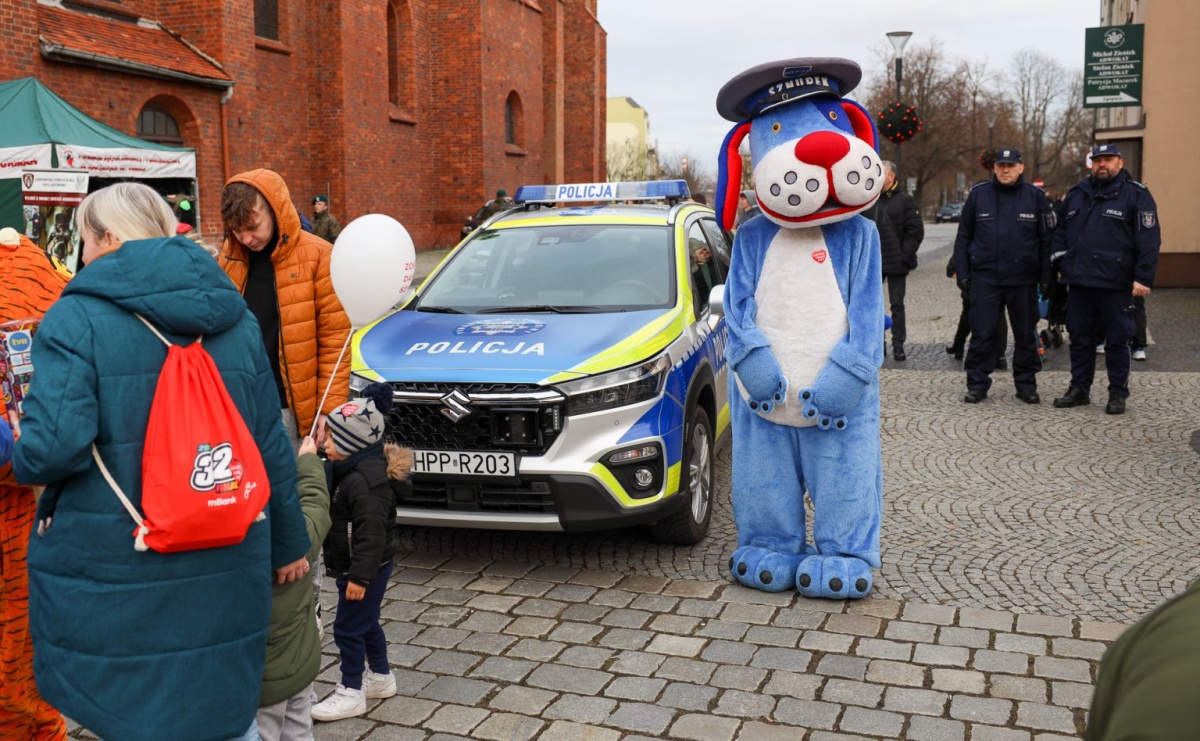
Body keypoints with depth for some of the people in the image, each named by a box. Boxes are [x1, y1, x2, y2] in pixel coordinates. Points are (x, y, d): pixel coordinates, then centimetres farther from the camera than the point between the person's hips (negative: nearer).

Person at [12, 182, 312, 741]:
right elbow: (270, 446, 8)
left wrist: (17, 449, 4)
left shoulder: (77, 319, -10)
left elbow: (52, 448, -20)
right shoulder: (234, 319, 6)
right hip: (226, 574, 5)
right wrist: (288, 542, 17)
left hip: (111, 578, -4)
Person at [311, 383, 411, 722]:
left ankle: (351, 693, 13)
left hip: (366, 569, -10)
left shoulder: (364, 481, -27)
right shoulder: (351, 470, 6)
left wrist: (360, 575, -27)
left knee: (348, 628, 1)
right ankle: (380, 677, 36)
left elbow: (371, 533, -29)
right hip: (354, 566, 10)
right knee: (366, 623, 21)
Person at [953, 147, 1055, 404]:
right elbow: (963, 237, 6)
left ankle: (1026, 384, 20)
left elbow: (1047, 239, 2)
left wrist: (1046, 277, -3)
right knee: (982, 334, 2)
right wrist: (963, 272, 0)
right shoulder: (978, 194, 2)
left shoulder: (1035, 197, 2)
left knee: (1026, 334, 9)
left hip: (1023, 279, 1)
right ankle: (977, 384, 11)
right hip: (985, 277, 0)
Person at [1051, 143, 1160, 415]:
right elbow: (1062, 232, 21)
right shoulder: (1077, 194, 13)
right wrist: (1060, 265, 12)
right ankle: (1079, 389, 23)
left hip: (1116, 285, -5)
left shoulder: (1136, 195, -3)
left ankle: (1118, 393, 14)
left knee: (1117, 340, 3)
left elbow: (1149, 240, -8)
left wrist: (1143, 278, -14)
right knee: (1080, 338, 12)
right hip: (1079, 282, 5)